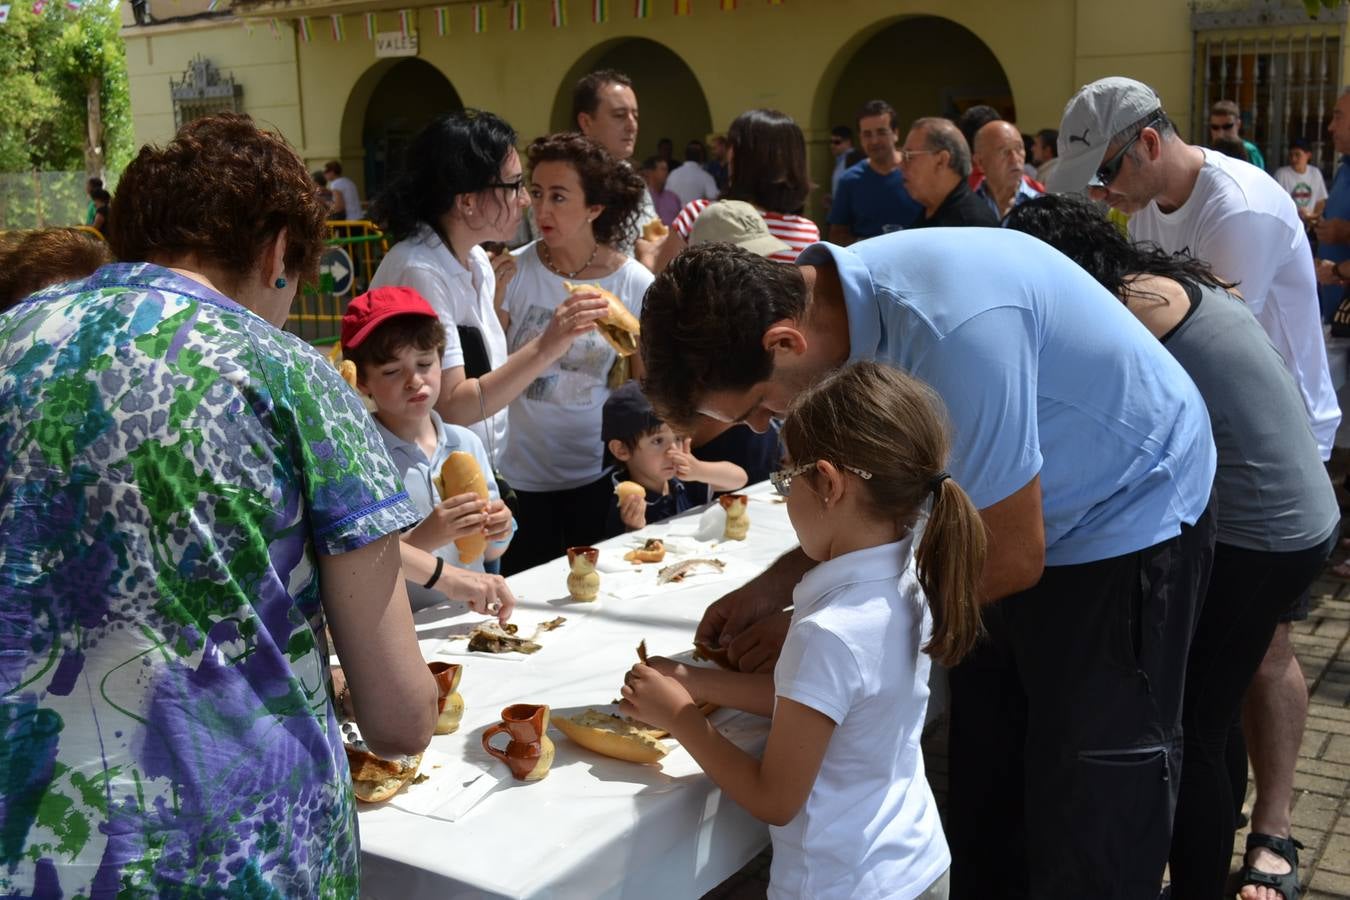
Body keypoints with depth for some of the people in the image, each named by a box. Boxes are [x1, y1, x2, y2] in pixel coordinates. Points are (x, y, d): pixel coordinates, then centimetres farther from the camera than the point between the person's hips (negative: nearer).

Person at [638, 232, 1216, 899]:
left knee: (1091, 837, -1)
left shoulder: (953, 330, -36)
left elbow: (1013, 559, -25)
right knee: (986, 795, 12)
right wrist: (774, 587, -5)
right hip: (1021, 522, 8)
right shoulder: (829, 298, -9)